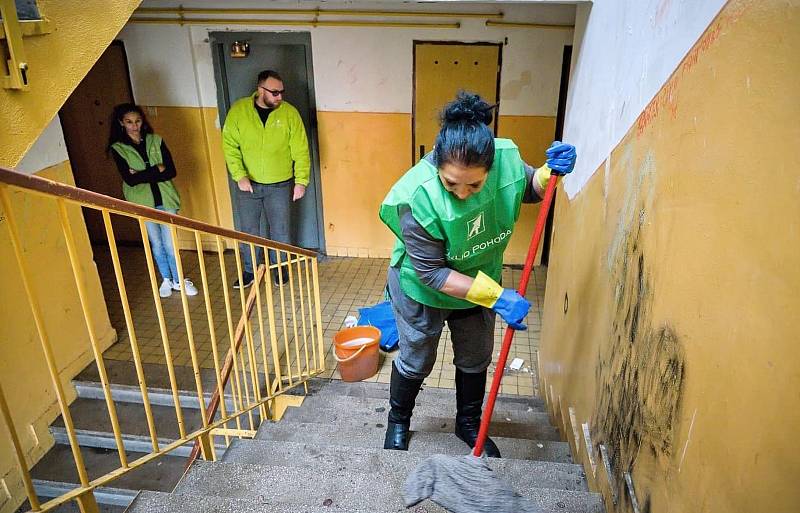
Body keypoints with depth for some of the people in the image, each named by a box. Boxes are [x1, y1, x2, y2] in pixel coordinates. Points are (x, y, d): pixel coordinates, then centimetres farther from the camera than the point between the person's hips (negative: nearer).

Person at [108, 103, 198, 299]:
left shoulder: (156, 141, 1)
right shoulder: (118, 149, -3)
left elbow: (171, 171, -7)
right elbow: (130, 179, -14)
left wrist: (142, 175, -15)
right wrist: (157, 169, -14)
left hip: (165, 199, 0)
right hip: (143, 202, 0)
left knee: (170, 243, 2)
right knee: (156, 244, 10)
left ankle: (178, 280, 18)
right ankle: (166, 279, 27)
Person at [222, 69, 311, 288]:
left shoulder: (289, 113, -9)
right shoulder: (239, 110, -8)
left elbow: (301, 150, -6)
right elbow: (229, 145, -5)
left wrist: (301, 181, -10)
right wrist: (239, 176, -14)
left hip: (280, 185, -1)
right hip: (248, 184, 1)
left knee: (280, 230, 9)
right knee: (248, 230, 12)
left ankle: (280, 268, 30)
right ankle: (250, 270, 31)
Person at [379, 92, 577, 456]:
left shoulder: (505, 160, -25)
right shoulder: (416, 198, -37)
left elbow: (530, 190, -1)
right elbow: (433, 274, -30)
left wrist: (551, 172, -24)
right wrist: (497, 297, -34)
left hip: (479, 282, 4)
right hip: (423, 290, -4)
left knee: (476, 360, 21)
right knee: (416, 362, 17)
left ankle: (469, 423, 48)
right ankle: (398, 421, 46)